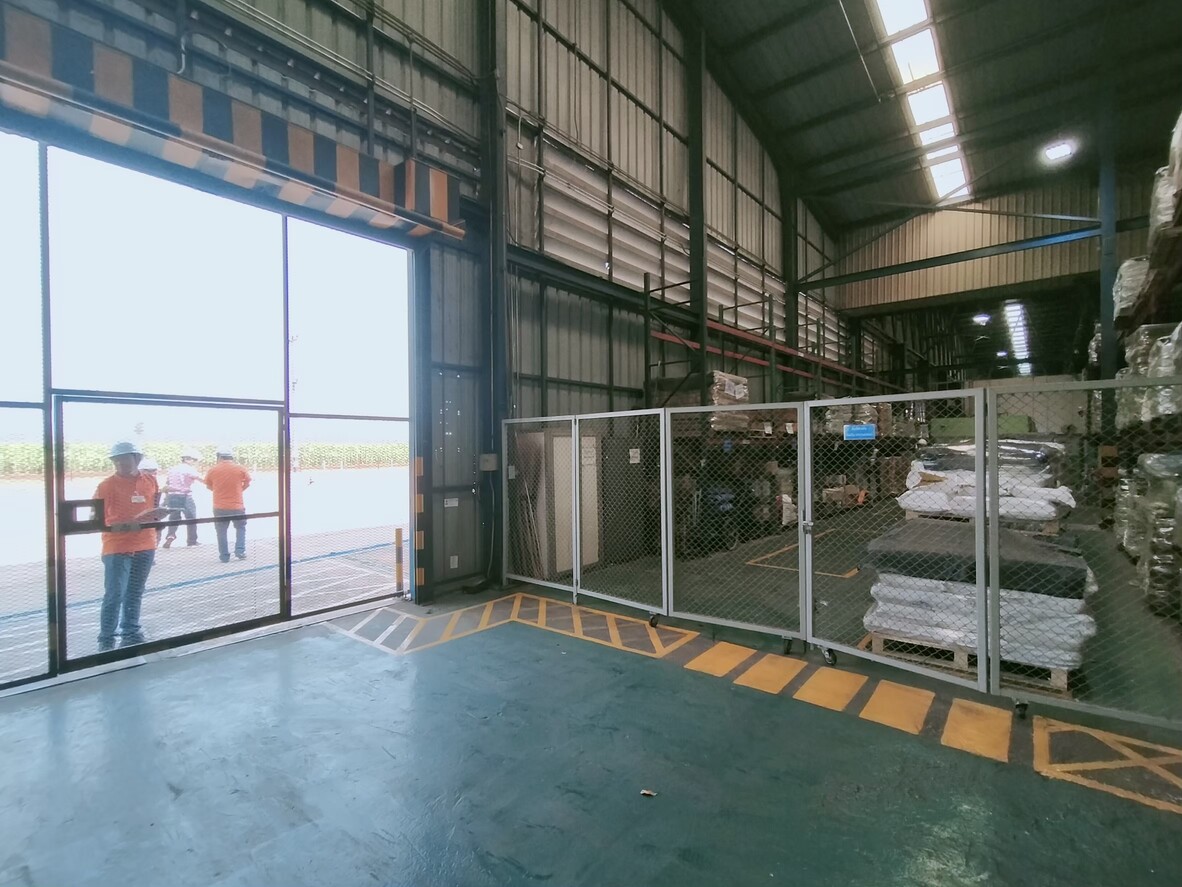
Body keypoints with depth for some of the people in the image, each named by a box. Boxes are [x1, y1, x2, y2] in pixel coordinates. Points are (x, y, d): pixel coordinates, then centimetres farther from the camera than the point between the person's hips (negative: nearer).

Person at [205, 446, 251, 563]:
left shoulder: (213, 470, -4)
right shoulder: (240, 469, -6)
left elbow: (209, 486, 9)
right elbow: (247, 483, 6)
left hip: (219, 507, 1)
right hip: (237, 506, 0)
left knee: (221, 531, 12)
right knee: (241, 528, 18)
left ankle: (224, 556, 14)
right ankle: (240, 551, 8)